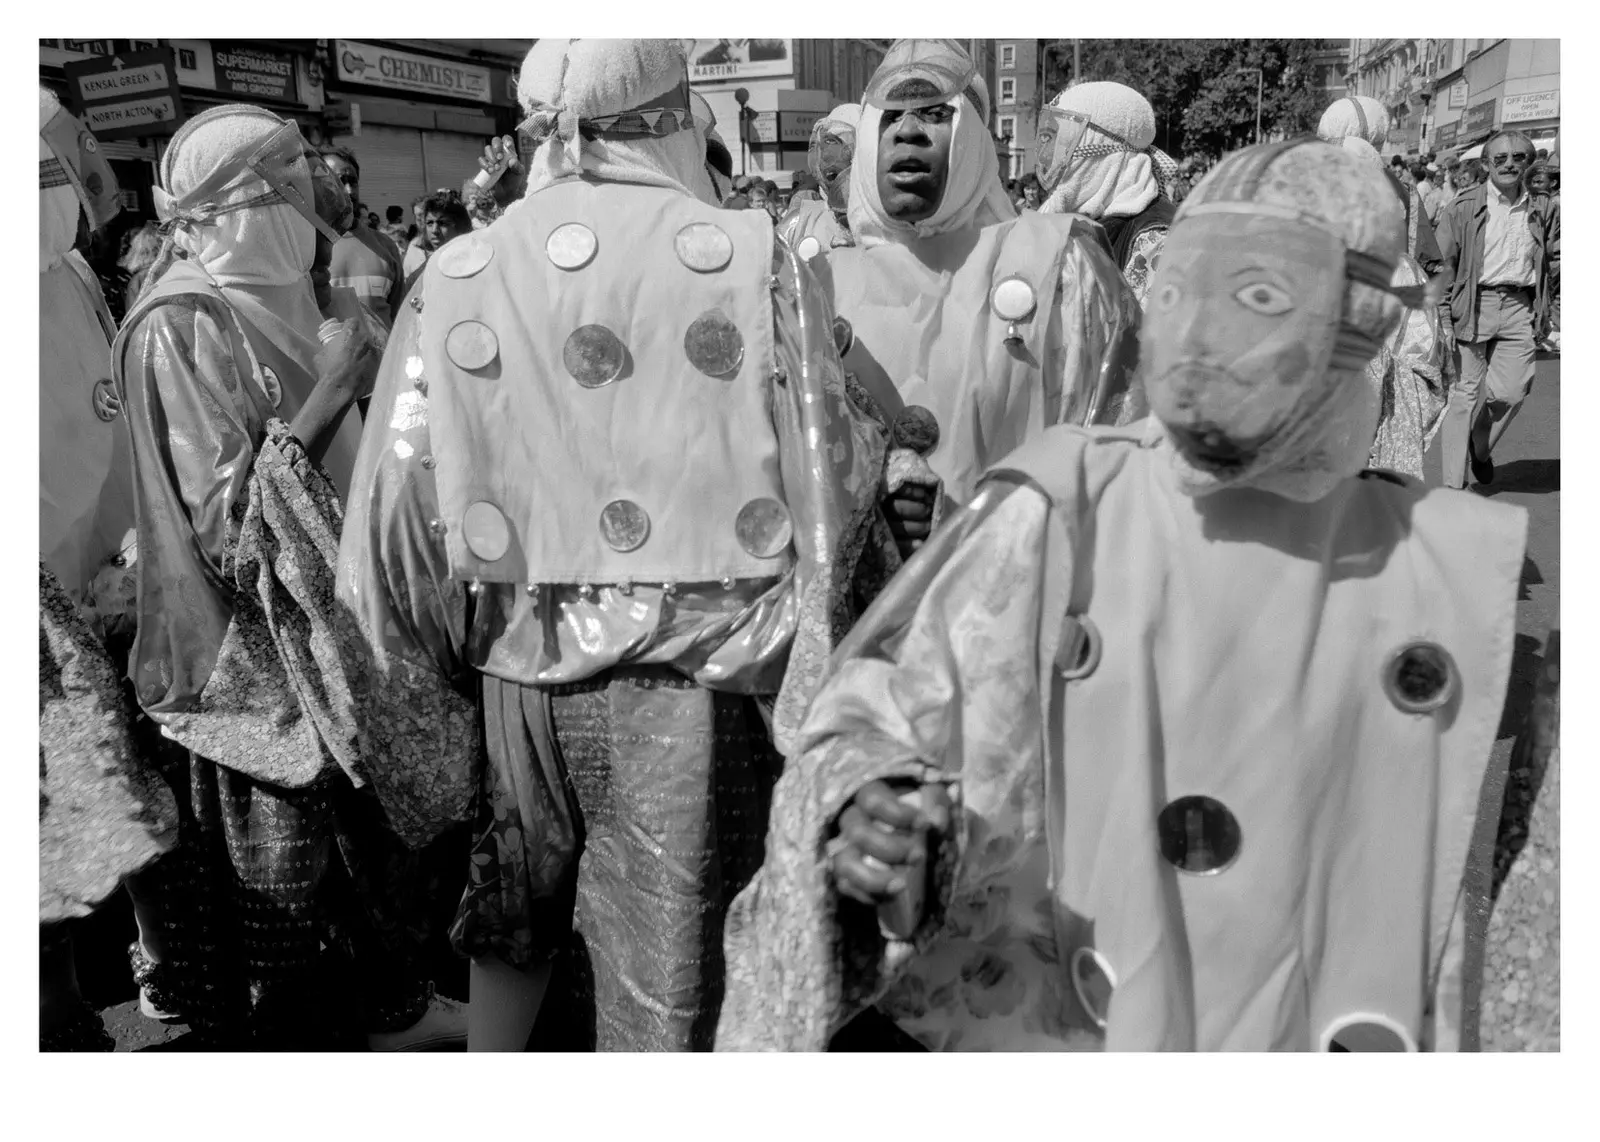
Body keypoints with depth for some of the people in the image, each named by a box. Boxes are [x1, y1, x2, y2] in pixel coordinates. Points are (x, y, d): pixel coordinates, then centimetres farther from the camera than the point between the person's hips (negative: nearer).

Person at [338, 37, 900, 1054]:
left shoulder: (453, 279, -1)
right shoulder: (756, 261, -8)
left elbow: (399, 502, 1)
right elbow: (829, 482, -9)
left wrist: (414, 669, 12)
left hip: (519, 658, 3)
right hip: (696, 673, -2)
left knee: (515, 905, 25)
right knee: (668, 936, 13)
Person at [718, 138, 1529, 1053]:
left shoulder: (1473, 577, -9)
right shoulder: (1054, 523, -13)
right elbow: (871, 725, -10)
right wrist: (870, 818, -28)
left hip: (1301, 1040, 1)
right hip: (1041, 1032, -1)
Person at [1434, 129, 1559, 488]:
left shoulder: (1543, 210, 10)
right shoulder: (1465, 206, 0)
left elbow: (1555, 261, 21)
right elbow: (1443, 260, -1)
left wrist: (1542, 304, 13)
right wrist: (1445, 311, -6)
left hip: (1520, 309, 3)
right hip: (1474, 304, -3)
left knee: (1511, 391, -5)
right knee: (1467, 392, -2)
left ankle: (1481, 450, 26)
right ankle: (1454, 483, 5)